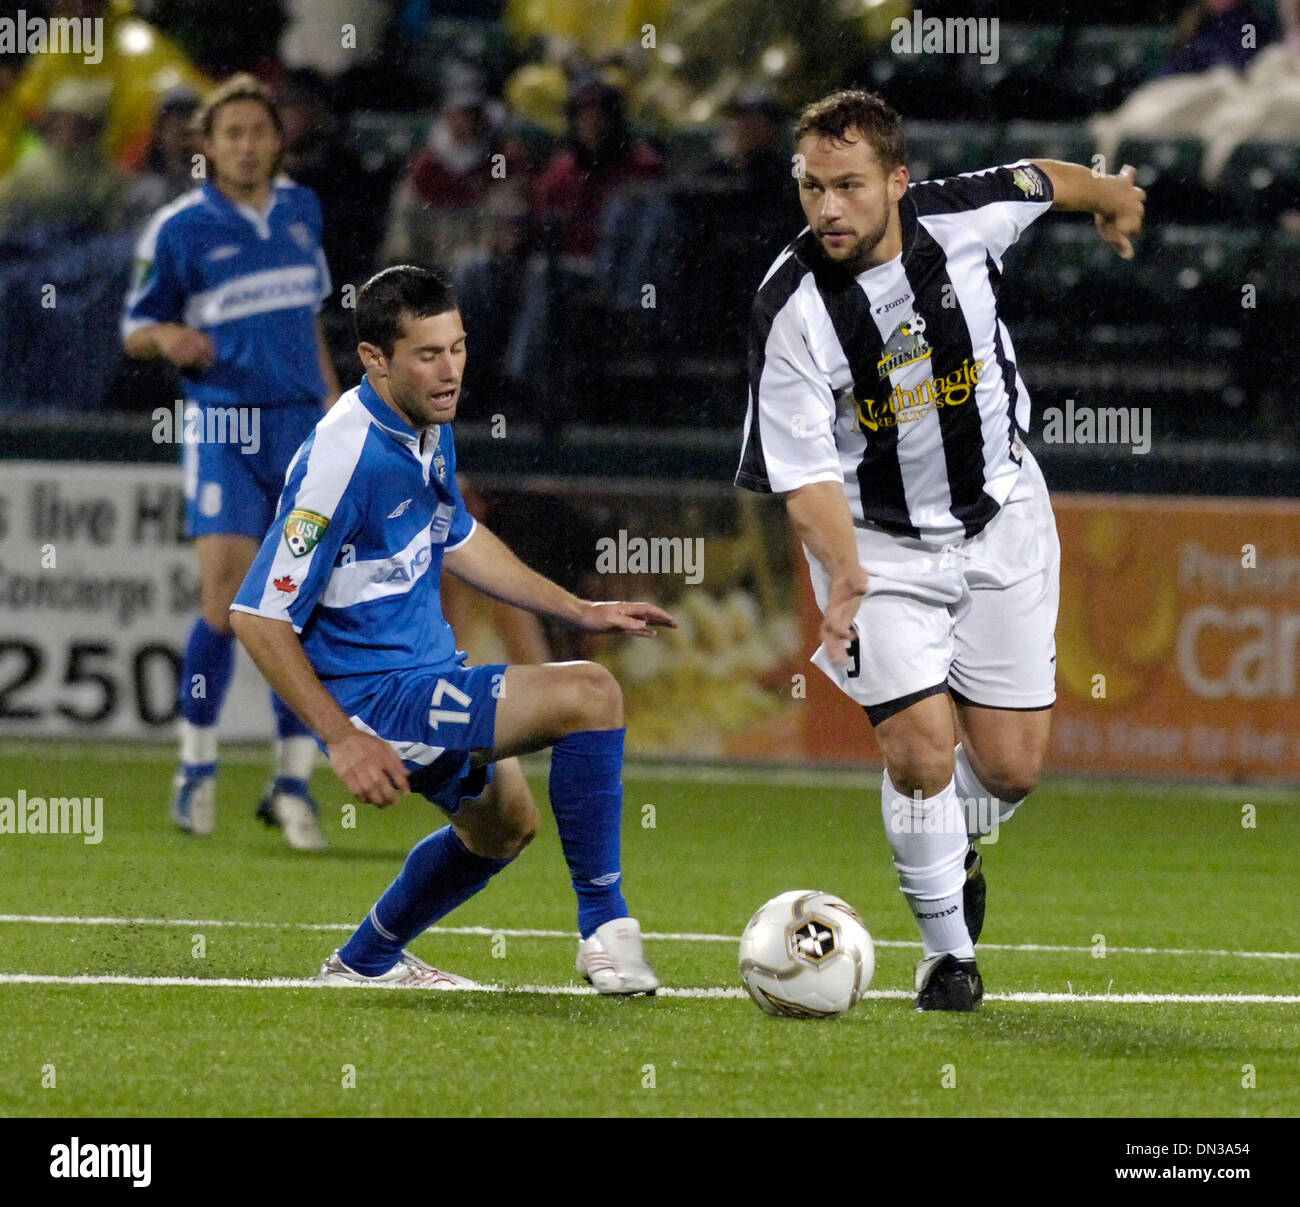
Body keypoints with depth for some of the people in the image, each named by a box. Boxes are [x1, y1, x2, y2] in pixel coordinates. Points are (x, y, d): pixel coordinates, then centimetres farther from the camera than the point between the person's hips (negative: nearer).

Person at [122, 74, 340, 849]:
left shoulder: (301, 209, 10)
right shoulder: (181, 228, -4)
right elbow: (136, 328, 2)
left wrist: (331, 396, 19)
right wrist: (169, 338, -20)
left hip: (301, 424, 4)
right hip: (223, 427, -4)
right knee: (227, 599, -12)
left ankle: (294, 783, 5)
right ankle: (198, 767, 7)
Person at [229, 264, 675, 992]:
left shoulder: (430, 427, 2)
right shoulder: (342, 458, -26)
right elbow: (259, 618, -24)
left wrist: (579, 611, 18)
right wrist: (344, 739, -27)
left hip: (427, 670, 10)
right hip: (374, 698, -10)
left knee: (504, 822, 33)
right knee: (590, 695, -22)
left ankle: (367, 961, 49)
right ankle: (605, 926, -12)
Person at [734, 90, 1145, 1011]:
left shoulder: (964, 218, -16)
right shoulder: (793, 308, -22)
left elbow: (1043, 179, 8)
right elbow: (803, 471, -20)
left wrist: (1112, 196, 31)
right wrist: (845, 573, -38)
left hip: (1003, 523, 2)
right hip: (880, 544, -2)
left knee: (1010, 767, 2)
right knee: (921, 752, -14)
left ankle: (957, 850, 37)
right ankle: (949, 950, 9)